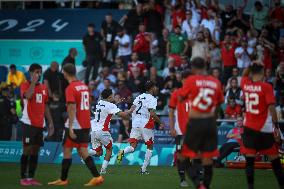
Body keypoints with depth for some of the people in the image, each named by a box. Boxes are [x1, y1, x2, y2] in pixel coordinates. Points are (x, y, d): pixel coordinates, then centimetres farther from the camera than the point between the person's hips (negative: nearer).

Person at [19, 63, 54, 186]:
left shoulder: (44, 87, 14)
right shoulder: (25, 85, -5)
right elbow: (28, 95, -28)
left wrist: (50, 122, 15)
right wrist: (34, 81, -19)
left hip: (40, 124, 6)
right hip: (28, 123, -6)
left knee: (36, 150, 6)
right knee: (27, 150, -6)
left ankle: (31, 177, 9)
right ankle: (23, 178, -1)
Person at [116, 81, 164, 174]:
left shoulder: (139, 97, 14)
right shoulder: (152, 99, -7)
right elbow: (152, 114, -18)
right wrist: (160, 123, -7)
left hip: (135, 124, 5)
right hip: (146, 124, -5)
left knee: (132, 147, 3)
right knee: (150, 146, 10)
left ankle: (123, 152, -31)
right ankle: (144, 169, 7)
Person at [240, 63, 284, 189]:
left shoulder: (245, 84, 1)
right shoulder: (266, 87, -12)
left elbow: (244, 75, 27)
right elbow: (271, 108, -16)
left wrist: (252, 66, 16)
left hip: (249, 128, 3)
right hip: (264, 129, -3)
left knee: (250, 160, 2)